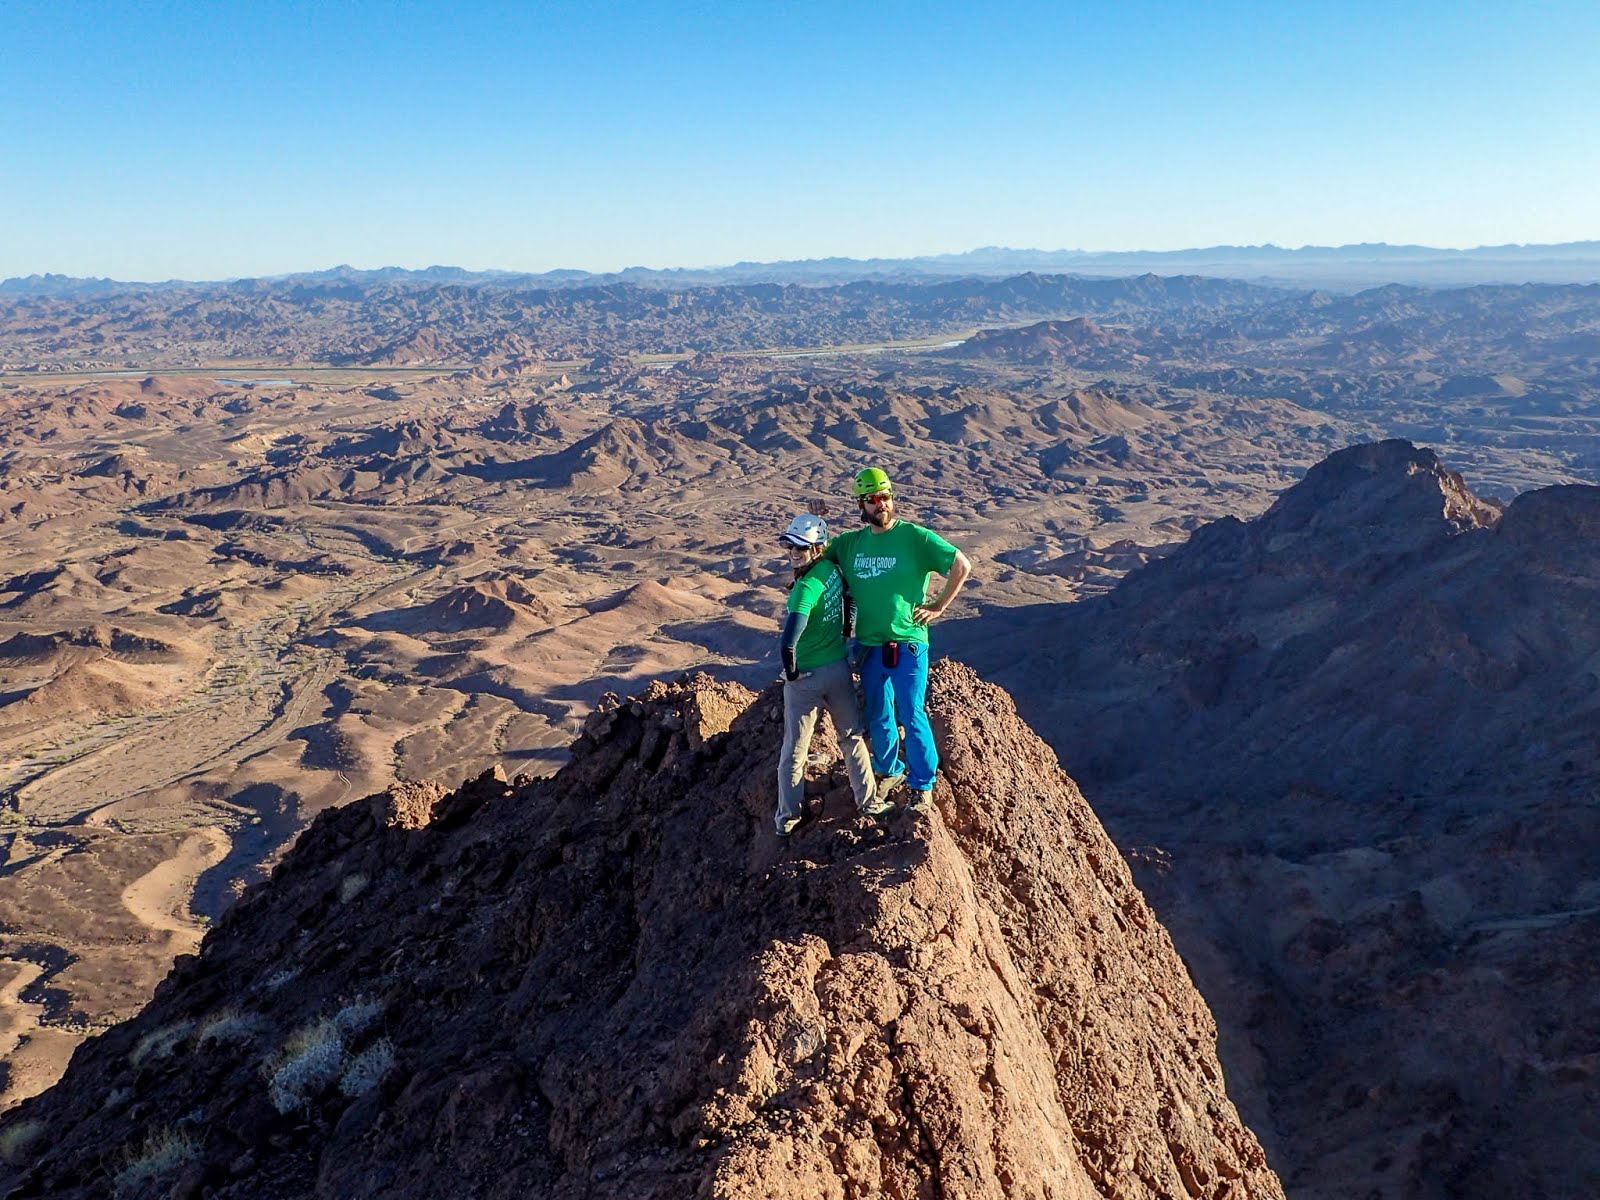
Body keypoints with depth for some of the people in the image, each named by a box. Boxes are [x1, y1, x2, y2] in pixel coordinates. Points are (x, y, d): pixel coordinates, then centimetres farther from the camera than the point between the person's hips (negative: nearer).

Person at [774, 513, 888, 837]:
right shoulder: (832, 569, -3)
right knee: (852, 737, 20)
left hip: (805, 677, -6)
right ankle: (867, 802, 28)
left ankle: (788, 818, 19)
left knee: (794, 749, 9)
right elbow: (848, 601, 17)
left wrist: (791, 670, -17)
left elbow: (788, 643, -34)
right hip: (839, 669, 6)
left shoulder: (805, 588, -24)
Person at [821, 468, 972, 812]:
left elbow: (962, 566, -9)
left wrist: (938, 606, -8)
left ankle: (922, 785, 16)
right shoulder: (851, 543, 5)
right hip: (869, 646, 5)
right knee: (878, 718, 16)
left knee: (912, 717, 0)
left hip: (907, 644, -4)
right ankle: (889, 771, 37)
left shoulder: (915, 537, -9)